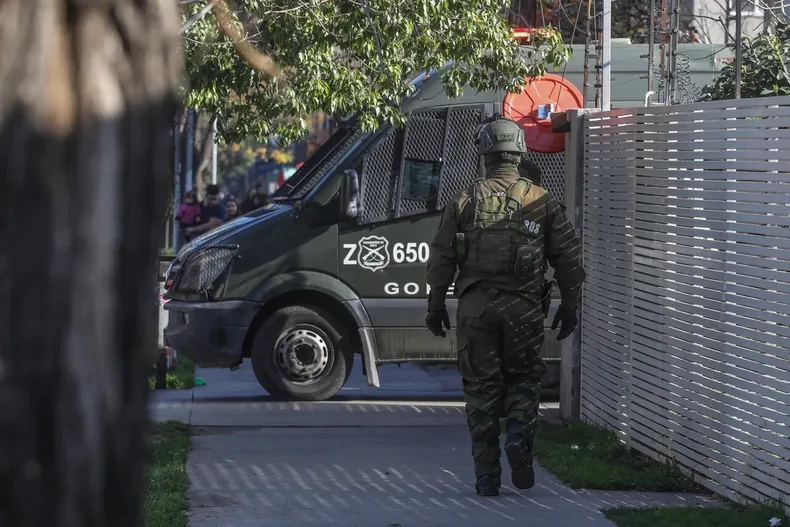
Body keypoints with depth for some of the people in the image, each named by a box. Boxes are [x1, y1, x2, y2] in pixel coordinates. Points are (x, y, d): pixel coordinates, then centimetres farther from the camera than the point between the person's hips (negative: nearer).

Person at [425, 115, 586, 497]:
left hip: (475, 307, 0)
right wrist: (569, 305, 14)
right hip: (523, 307, 0)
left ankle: (487, 475, 5)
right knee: (524, 379, 17)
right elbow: (568, 257, 5)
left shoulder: (465, 202, 2)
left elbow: (441, 258, 4)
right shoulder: (541, 201, 3)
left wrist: (436, 305, 13)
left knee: (481, 387, 6)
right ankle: (519, 438, -10)